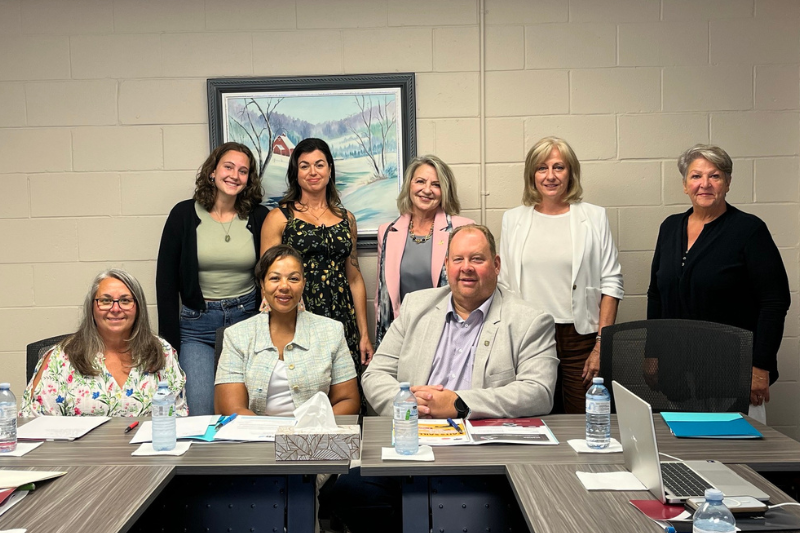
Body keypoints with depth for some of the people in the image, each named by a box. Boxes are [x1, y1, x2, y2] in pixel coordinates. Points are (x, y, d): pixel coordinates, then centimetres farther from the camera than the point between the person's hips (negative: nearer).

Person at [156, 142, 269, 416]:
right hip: (197, 324, -1)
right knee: (200, 413, -5)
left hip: (246, 320, 1)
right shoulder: (184, 214, -1)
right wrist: (170, 342, -3)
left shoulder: (259, 218, 1)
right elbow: (166, 280, 0)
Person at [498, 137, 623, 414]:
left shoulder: (594, 217, 4)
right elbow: (503, 284, 11)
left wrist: (601, 345, -5)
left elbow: (611, 283, 2)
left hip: (580, 338, -1)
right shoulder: (513, 219, 9)